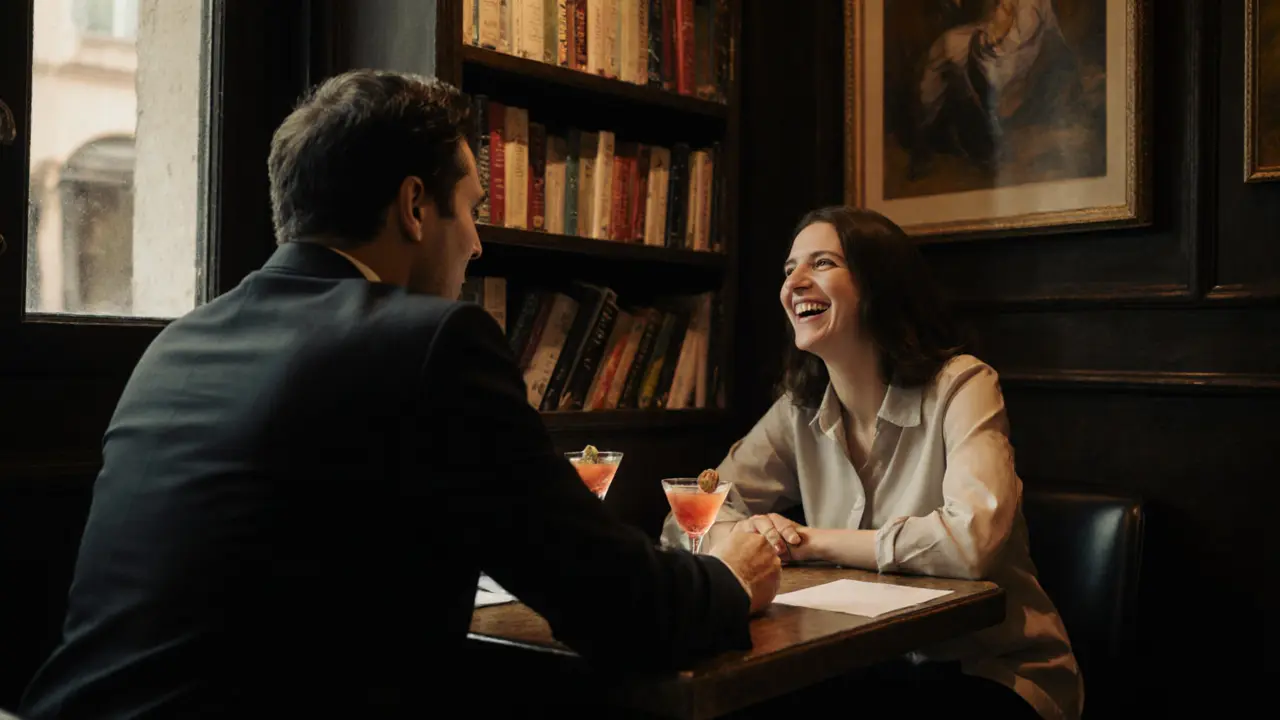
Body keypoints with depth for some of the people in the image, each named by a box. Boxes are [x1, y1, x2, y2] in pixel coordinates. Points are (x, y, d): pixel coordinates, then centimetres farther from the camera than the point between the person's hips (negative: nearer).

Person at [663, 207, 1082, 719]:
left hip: (992, 674, -4)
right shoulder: (799, 412, 2)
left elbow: (972, 539, -31)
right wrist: (740, 535, -23)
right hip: (872, 669, 5)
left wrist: (814, 541, -19)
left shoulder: (960, 386, -14)